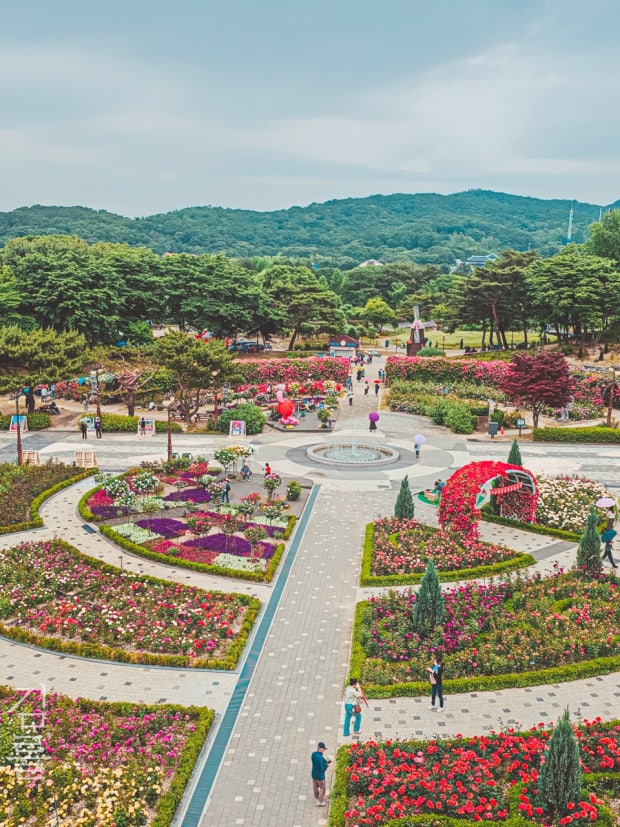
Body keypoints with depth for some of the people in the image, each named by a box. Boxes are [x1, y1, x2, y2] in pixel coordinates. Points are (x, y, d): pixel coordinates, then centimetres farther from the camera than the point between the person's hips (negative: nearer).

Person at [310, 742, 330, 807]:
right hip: (320, 776, -7)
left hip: (314, 774, 7)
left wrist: (325, 761, -3)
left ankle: (316, 798, 46)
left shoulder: (313, 754, -11)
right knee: (322, 788, 16)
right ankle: (320, 801, 27)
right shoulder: (320, 758, -35)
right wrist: (326, 765, -12)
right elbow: (322, 769, -29)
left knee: (315, 787, 26)